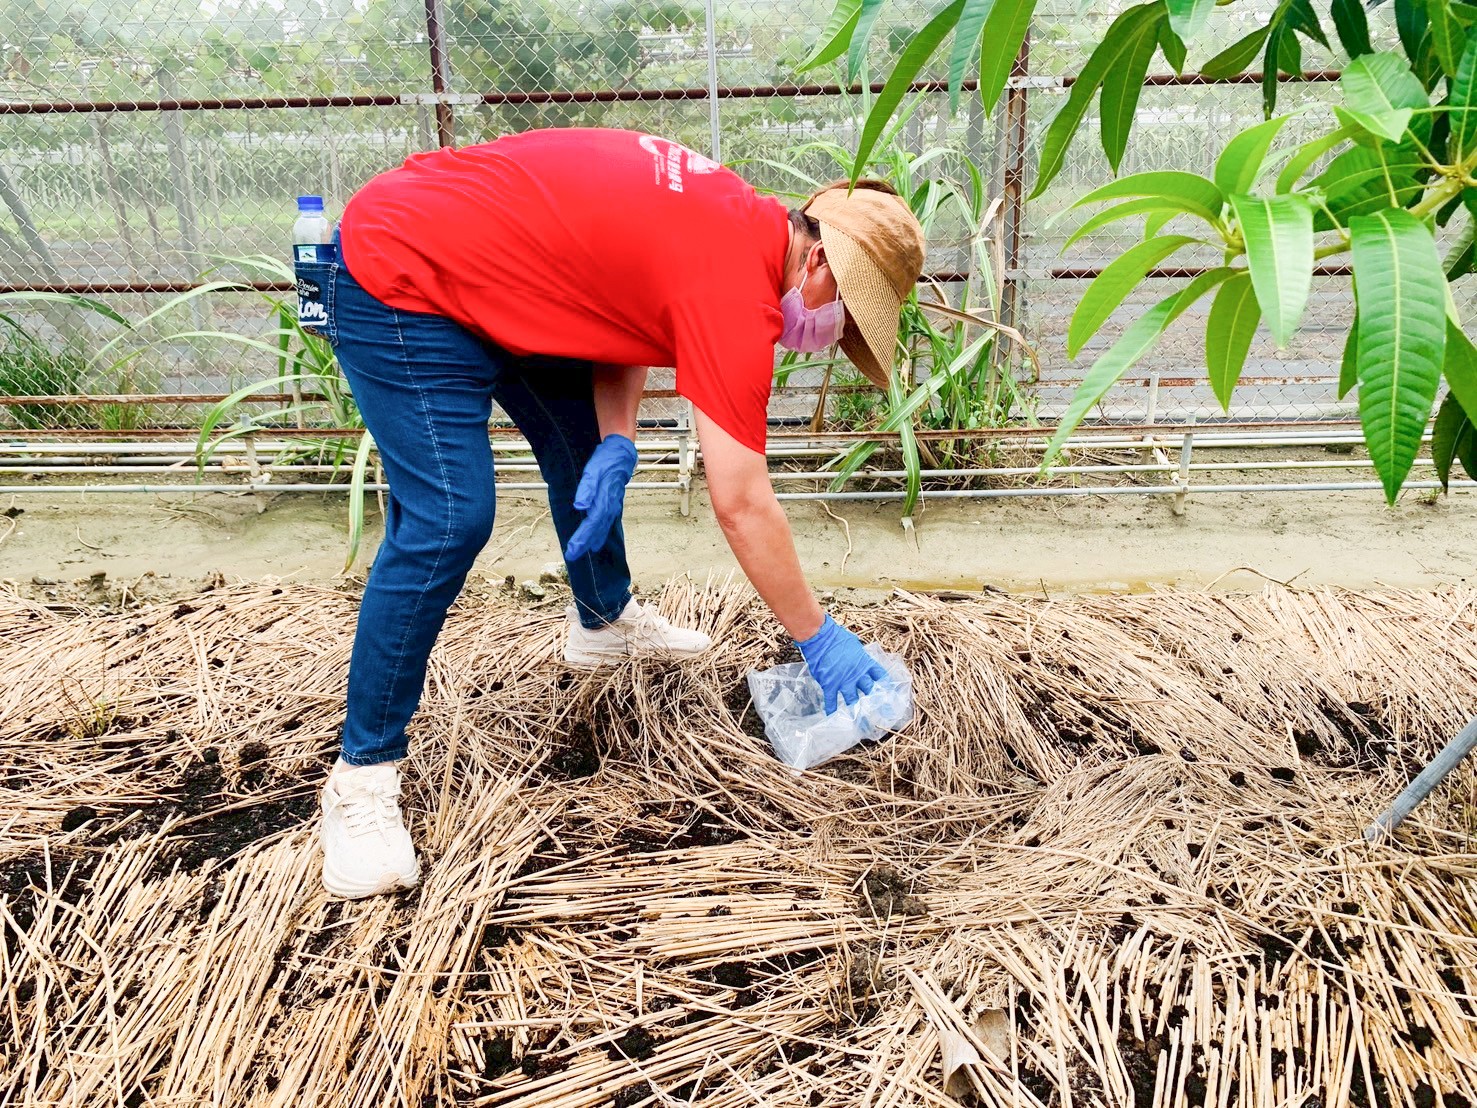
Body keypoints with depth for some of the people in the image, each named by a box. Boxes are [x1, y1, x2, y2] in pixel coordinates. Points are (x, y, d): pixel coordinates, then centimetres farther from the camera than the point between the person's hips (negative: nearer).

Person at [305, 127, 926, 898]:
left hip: (471, 258, 10)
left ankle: (605, 621, 39)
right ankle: (361, 777, -3)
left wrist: (616, 445, -7)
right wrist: (820, 639, -14)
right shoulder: (736, 288, -26)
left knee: (580, 440, 17)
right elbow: (741, 505, -25)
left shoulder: (737, 219, 2)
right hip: (396, 284, -10)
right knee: (448, 521, -17)